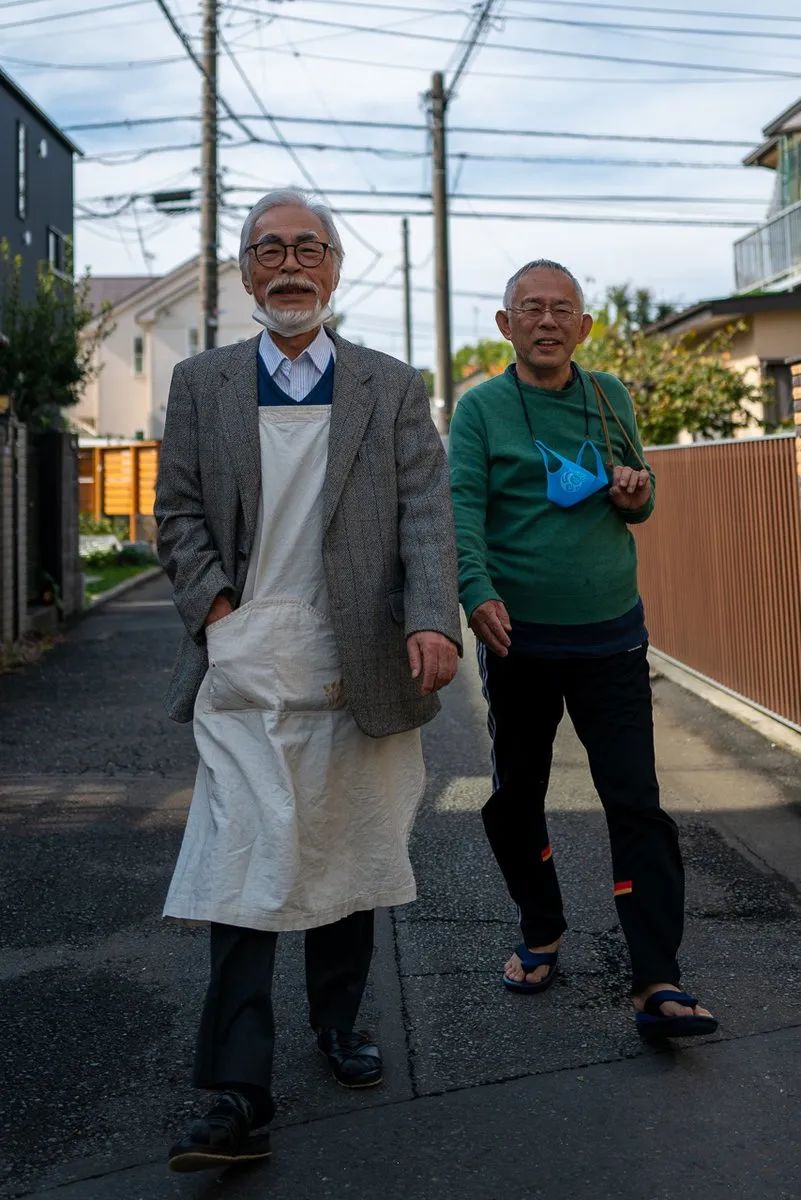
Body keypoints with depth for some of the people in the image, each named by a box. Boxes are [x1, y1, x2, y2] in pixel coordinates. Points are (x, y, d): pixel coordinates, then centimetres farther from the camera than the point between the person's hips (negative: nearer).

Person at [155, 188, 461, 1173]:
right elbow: (177, 513, 9)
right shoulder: (201, 385, 10)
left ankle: (337, 1020, 35)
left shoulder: (393, 388, 8)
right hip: (244, 669, -1)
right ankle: (238, 1097, -1)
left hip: (359, 670, 1)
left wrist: (432, 620, -17)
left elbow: (426, 512, -1)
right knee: (245, 863, -7)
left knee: (349, 855, 13)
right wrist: (213, 606, -6)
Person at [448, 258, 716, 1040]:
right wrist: (477, 591, -30)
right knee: (515, 797, 12)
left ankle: (657, 984, -1)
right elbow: (462, 507, -12)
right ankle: (541, 932, 34)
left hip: (611, 638, 1)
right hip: (518, 639, -1)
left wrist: (637, 492, -7)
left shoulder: (611, 399, 9)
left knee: (637, 804, -4)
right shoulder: (481, 408, 0)